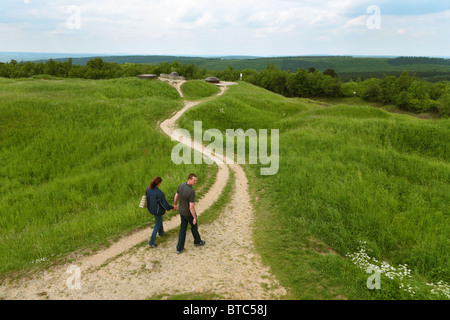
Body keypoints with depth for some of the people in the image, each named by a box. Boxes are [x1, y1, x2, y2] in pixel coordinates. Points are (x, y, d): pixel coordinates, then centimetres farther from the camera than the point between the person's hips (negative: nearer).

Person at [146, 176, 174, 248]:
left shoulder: (148, 189, -13)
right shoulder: (159, 193, -34)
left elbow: (147, 198, 5)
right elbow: (164, 204, -25)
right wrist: (172, 207, -7)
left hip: (151, 208, 7)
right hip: (158, 210, -7)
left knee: (160, 219, 35)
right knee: (157, 226, 12)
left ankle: (161, 232, 57)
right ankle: (151, 243, 19)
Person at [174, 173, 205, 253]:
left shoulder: (182, 185, -12)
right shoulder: (192, 192, -36)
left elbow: (176, 195, 5)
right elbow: (191, 207, -32)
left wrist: (175, 204, 24)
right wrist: (194, 217, -19)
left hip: (181, 211, 6)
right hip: (189, 213, -6)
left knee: (183, 228, 19)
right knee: (194, 226, 22)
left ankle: (179, 247, 23)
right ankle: (197, 241, 49)